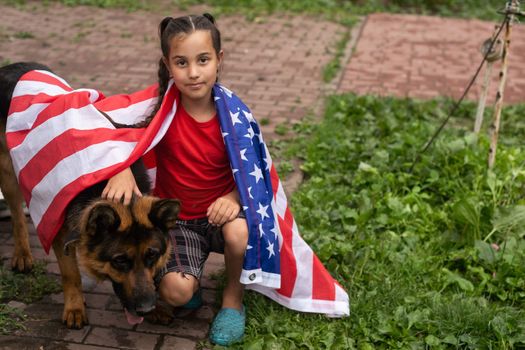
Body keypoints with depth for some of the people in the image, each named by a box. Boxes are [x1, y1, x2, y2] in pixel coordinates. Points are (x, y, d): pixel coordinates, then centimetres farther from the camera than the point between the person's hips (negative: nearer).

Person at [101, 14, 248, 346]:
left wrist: (234, 198, -26)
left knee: (239, 231, -35)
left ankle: (234, 297, -2)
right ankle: (191, 275, 16)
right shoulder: (161, 107, -13)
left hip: (219, 211, 1)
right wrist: (123, 170, -30)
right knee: (176, 291, -24)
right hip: (177, 219, 0)